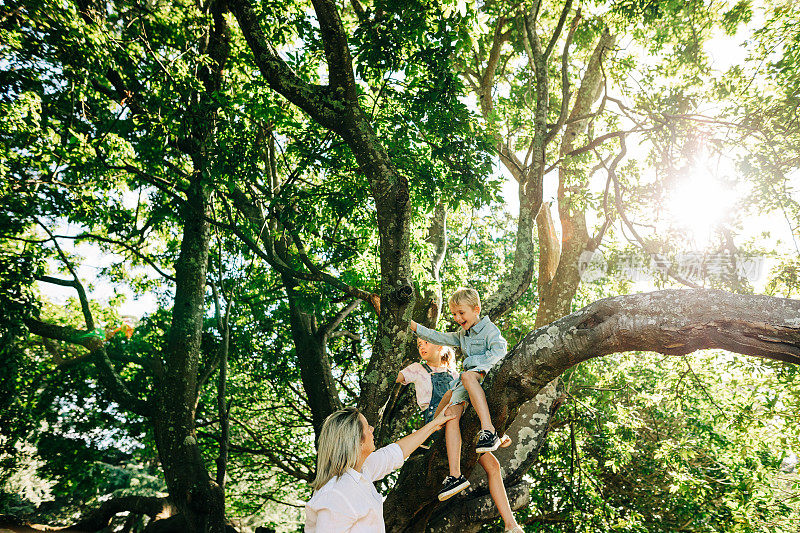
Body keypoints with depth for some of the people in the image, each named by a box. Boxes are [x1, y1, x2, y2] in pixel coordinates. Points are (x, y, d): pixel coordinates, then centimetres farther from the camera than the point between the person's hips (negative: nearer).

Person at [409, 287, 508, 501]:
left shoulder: (489, 329, 1)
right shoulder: (461, 335, 24)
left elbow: (499, 351, -12)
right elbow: (438, 338, 24)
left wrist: (471, 361, -10)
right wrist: (413, 325, 18)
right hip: (468, 386, 6)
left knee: (468, 376, -38)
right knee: (450, 413, -19)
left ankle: (488, 430, -48)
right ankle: (454, 475, -25)